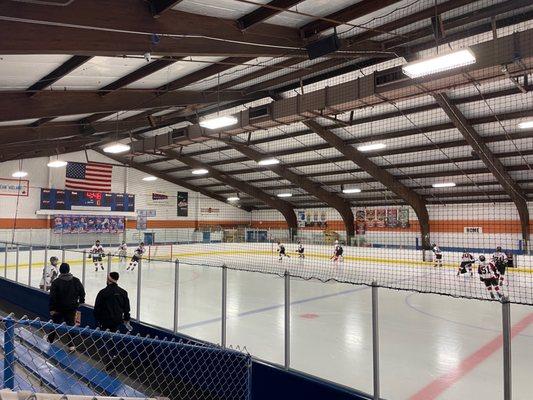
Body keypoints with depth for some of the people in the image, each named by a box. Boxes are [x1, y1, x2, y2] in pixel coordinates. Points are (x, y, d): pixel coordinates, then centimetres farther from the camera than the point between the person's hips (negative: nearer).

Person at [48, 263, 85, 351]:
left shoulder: (56, 282, -11)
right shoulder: (76, 281, -4)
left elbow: (52, 297, -12)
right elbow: (82, 292, 3)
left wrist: (52, 309, -4)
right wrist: (81, 302, 19)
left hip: (59, 308, -1)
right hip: (72, 308, 1)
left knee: (56, 323, 19)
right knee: (71, 325, 8)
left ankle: (50, 339, 38)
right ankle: (71, 345, 6)